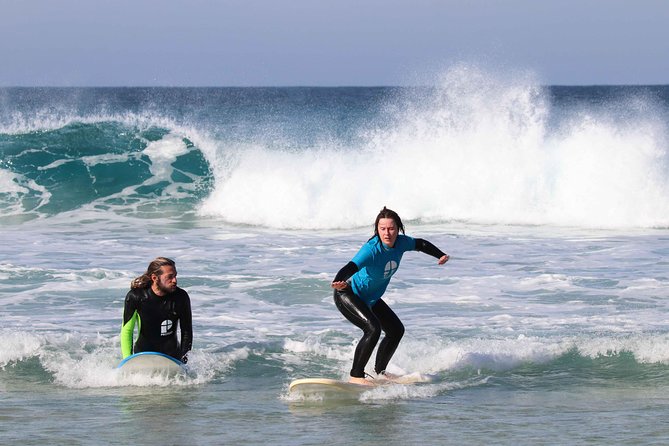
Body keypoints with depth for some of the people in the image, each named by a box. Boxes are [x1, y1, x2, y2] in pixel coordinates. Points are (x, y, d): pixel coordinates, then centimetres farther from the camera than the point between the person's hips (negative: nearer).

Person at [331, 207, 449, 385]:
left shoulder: (401, 243, -11)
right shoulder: (372, 249, -33)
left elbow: (420, 244, 12)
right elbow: (352, 266, -49)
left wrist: (441, 255, 7)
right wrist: (339, 282, -68)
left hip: (370, 298, 9)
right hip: (348, 295, -9)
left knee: (396, 330, 15)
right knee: (373, 329, -28)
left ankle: (379, 371, 32)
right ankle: (356, 376, -21)